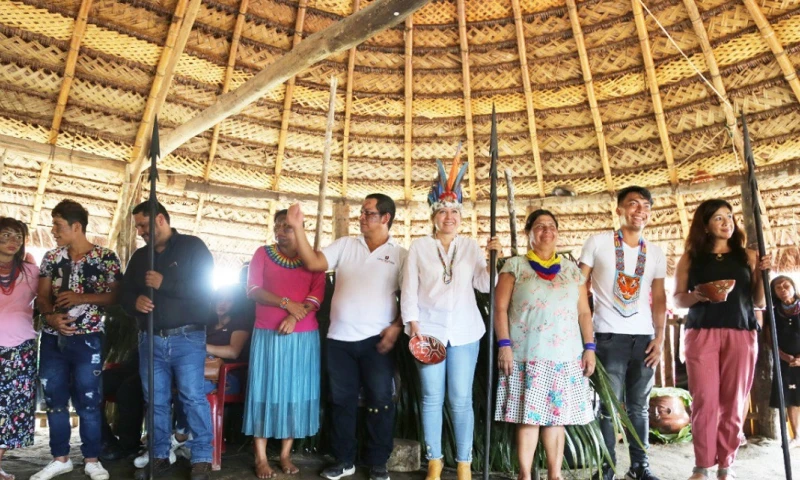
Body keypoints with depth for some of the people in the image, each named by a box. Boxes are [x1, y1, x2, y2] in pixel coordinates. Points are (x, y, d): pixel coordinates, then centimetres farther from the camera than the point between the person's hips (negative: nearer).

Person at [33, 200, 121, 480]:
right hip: (52, 338, 5)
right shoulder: (51, 257, 7)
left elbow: (115, 296, -5)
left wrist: (81, 298, -17)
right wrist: (51, 316, -12)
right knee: (54, 401, 11)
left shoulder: (106, 258, -5)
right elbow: (42, 296, 7)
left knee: (88, 402, 2)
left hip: (87, 339, -4)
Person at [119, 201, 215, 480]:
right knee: (155, 401, 9)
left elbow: (204, 288, -12)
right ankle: (160, 457, 21)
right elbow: (125, 294, 15)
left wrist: (165, 284, -19)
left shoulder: (193, 247, -1)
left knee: (193, 398, -7)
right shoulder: (139, 256, 16)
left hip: (187, 338, -5)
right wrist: (135, 301, -9)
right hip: (150, 339, 6)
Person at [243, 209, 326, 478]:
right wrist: (286, 303, -16)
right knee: (265, 390, 0)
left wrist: (295, 317, -18)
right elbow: (253, 289, -4)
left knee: (295, 392, 4)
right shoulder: (263, 253, 7)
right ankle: (261, 457, 8)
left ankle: (286, 454, 15)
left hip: (303, 335, 1)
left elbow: (318, 294, -3)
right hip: (267, 333, -1)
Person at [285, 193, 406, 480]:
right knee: (342, 401, 12)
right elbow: (313, 263, -3)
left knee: (379, 400, 4)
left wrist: (397, 326, -12)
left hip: (376, 339, -2)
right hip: (339, 338, 3)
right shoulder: (345, 245, 8)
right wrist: (298, 228, -10)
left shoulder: (400, 254, 2)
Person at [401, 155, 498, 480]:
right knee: (432, 398, 4)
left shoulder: (470, 246, 10)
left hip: (464, 331, 1)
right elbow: (409, 288, 1)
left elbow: (485, 284, 2)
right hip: (429, 329, -1)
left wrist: (493, 257, -11)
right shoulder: (419, 246, 5)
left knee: (461, 400, 4)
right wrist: (413, 324, -6)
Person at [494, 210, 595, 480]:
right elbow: (500, 308, -1)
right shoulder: (515, 266, 5)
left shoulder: (572, 270, 16)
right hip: (527, 355, -3)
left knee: (557, 415, 6)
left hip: (565, 356, 3)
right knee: (529, 416, -3)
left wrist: (589, 348, 5)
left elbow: (584, 312, 14)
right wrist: (504, 345, -10)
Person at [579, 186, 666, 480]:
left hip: (644, 338, 4)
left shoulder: (656, 254, 12)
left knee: (639, 406, 11)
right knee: (608, 406, 1)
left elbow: (659, 298, 13)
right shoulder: (597, 243, 0)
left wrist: (659, 337, 4)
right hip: (609, 336, -4)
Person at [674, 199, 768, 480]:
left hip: (741, 333, 2)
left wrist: (762, 274, -4)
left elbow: (759, 302, 11)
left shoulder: (747, 256, 11)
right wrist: (696, 296, -13)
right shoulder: (691, 257, 8)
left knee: (733, 402, 3)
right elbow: (677, 299, 7)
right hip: (702, 333, -1)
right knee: (704, 400, -5)